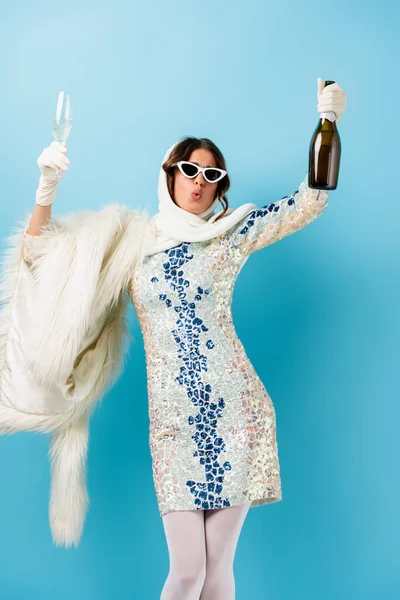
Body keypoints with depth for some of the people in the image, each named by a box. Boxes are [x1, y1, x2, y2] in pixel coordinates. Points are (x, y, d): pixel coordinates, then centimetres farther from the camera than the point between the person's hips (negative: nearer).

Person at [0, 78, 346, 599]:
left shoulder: (230, 234, 7)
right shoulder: (132, 240, 9)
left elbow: (308, 203, 2)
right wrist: (48, 185, -6)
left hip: (236, 415, 0)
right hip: (173, 424, 0)